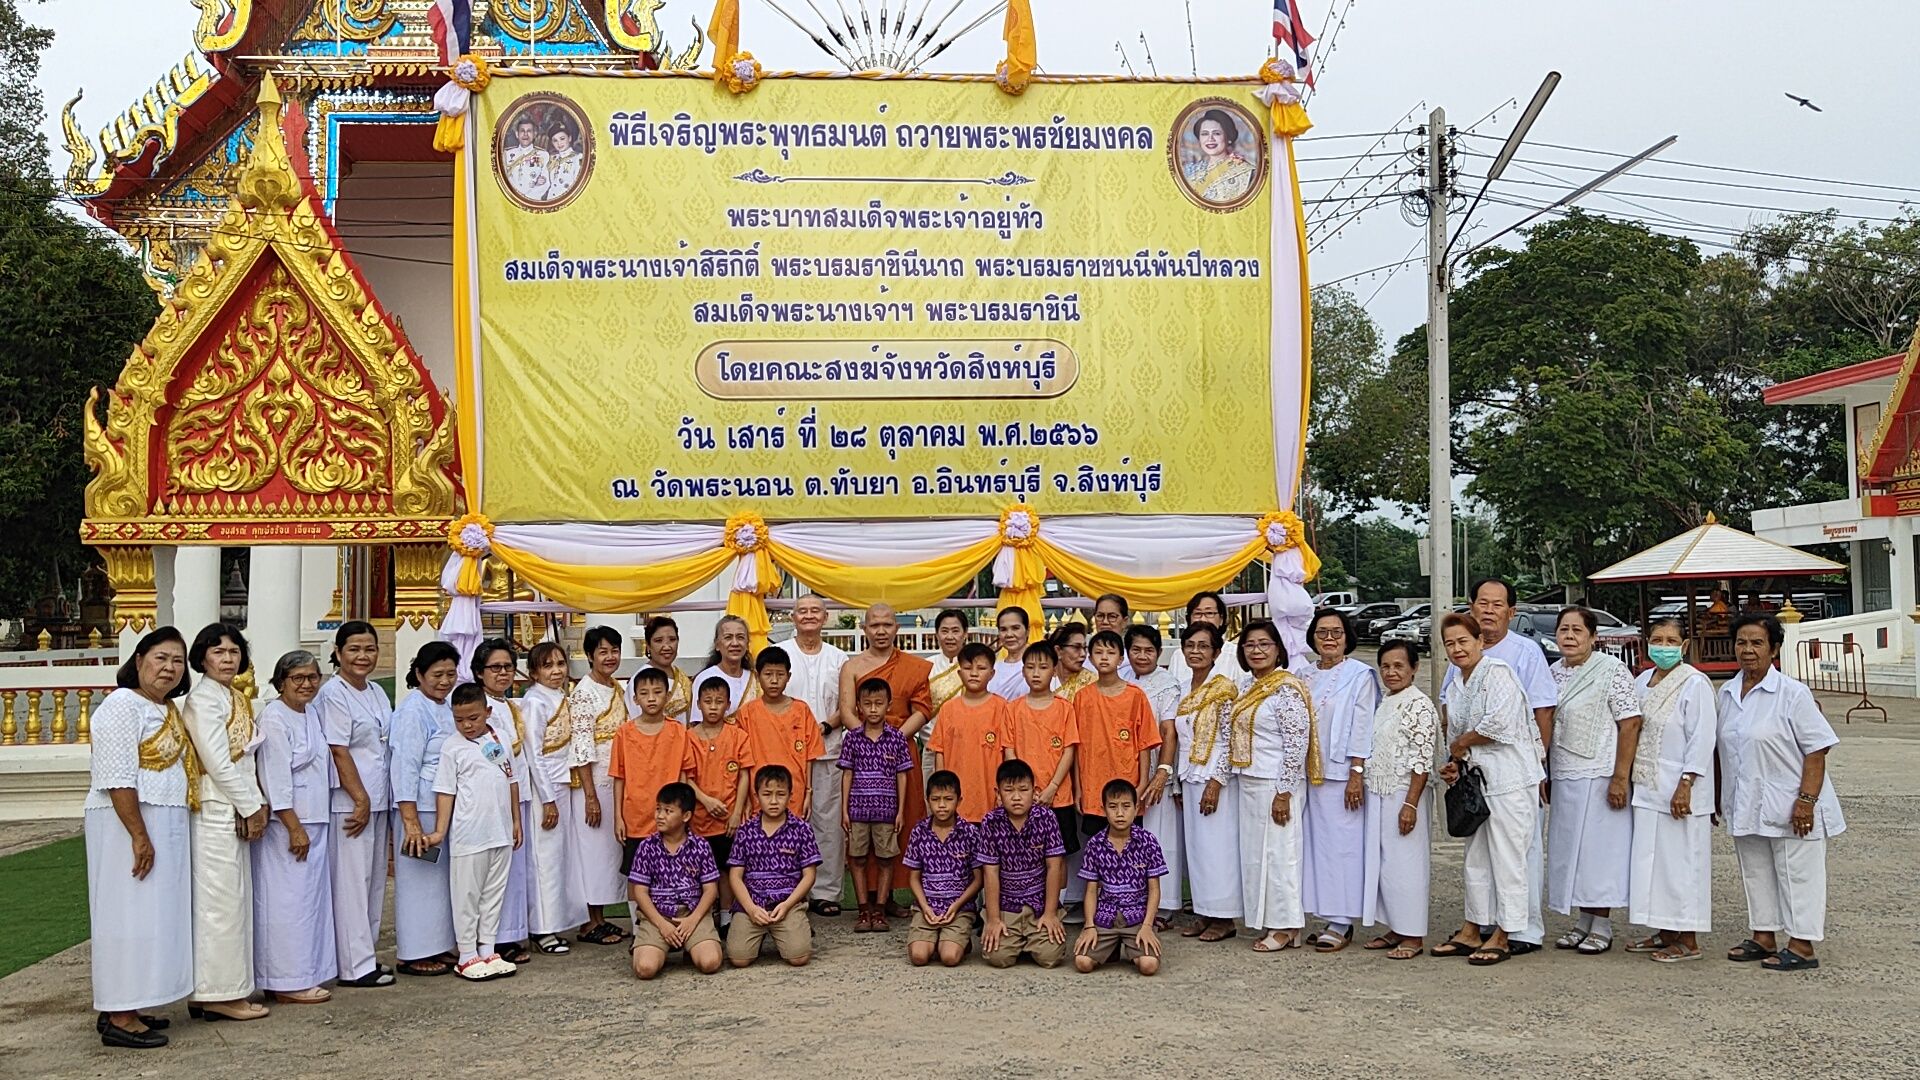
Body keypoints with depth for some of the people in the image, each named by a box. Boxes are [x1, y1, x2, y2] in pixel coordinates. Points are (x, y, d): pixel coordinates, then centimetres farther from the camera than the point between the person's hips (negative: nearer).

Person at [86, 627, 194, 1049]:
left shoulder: (168, 710, 14)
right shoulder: (124, 705, -13)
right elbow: (117, 778, -20)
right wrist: (139, 836, -23)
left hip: (164, 824, 9)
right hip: (128, 824, -9)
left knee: (151, 914, 12)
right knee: (129, 913, -5)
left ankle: (123, 1007, 20)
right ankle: (118, 1019, 1)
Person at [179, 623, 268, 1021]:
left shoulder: (236, 698, 16)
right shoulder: (202, 700, -12)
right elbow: (218, 763, -17)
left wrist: (257, 805, 4)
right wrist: (251, 808, -11)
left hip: (236, 812, 9)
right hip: (214, 811, -9)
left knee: (232, 899, 12)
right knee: (220, 900, -5)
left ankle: (209, 991, 19)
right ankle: (220, 993, 2)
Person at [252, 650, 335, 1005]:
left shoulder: (311, 713, 14)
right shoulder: (273, 719, -13)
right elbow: (276, 778, -17)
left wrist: (311, 827, 18)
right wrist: (294, 828, -19)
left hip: (313, 823, 9)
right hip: (286, 825, -9)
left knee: (311, 895, 11)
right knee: (288, 900, -4)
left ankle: (304, 974, 19)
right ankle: (288, 982, 3)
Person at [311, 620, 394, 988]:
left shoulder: (377, 692, 13)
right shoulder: (333, 694, -11)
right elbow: (339, 751, -15)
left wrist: (375, 799, 13)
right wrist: (361, 799, -15)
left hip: (377, 799, 8)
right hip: (350, 801, -8)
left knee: (375, 878, 12)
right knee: (352, 881, -3)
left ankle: (365, 954, 22)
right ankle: (355, 965, 2)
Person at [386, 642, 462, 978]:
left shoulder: (447, 708, 12)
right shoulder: (412, 711, -13)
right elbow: (404, 768, -18)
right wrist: (410, 821, -22)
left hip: (448, 808, 8)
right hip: (421, 809, -8)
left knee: (443, 877, 13)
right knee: (419, 878, -1)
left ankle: (439, 945, 23)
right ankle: (412, 954, 8)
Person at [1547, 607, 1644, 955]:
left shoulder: (1612, 671, -9)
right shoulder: (1553, 673, 11)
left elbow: (1630, 724, -13)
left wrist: (1620, 777, -18)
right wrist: (1545, 775, 15)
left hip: (1599, 778, -7)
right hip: (1562, 779, 7)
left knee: (1599, 850, -2)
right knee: (1570, 850, 10)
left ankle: (1602, 926, 8)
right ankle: (1585, 922, 21)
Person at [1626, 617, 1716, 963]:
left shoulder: (1694, 684, -11)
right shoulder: (1643, 681, 12)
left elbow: (1702, 739, -14)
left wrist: (1686, 785, -19)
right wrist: (1629, 778, 15)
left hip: (1678, 791, -8)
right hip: (1647, 788, 8)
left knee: (1680, 860, -3)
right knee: (1652, 858, 11)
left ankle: (1688, 942, 6)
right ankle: (1665, 934, 22)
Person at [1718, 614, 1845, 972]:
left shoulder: (1792, 693, -12)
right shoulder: (1727, 693, 7)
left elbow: (1816, 749, -13)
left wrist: (1806, 800, -19)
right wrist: (1721, 797, 17)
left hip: (1789, 807, -7)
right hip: (1746, 806, 7)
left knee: (1796, 875, 2)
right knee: (1756, 874, 15)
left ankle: (1802, 946, 10)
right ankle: (1763, 938, 26)